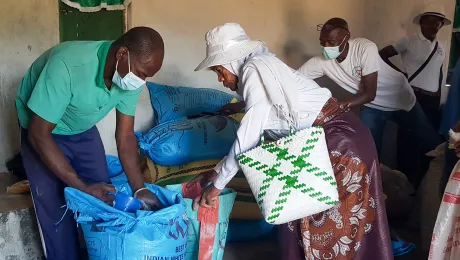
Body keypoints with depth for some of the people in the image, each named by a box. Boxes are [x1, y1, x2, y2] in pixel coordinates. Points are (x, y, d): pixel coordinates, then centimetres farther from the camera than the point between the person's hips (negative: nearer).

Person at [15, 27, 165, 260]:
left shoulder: (129, 76, -20)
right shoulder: (67, 65, -39)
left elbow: (125, 136, -11)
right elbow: (39, 134, -31)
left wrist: (140, 189, -19)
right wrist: (82, 187, -31)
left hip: (84, 130, 5)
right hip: (42, 130, -5)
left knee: (105, 201, 4)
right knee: (57, 213, -5)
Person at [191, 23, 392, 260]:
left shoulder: (255, 68, -14)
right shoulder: (258, 72, 15)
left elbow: (248, 137, -18)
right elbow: (251, 136, 19)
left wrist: (217, 184, -10)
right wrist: (216, 171, 19)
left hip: (341, 141, -9)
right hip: (323, 143, 9)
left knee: (333, 225, 2)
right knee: (301, 220, 14)